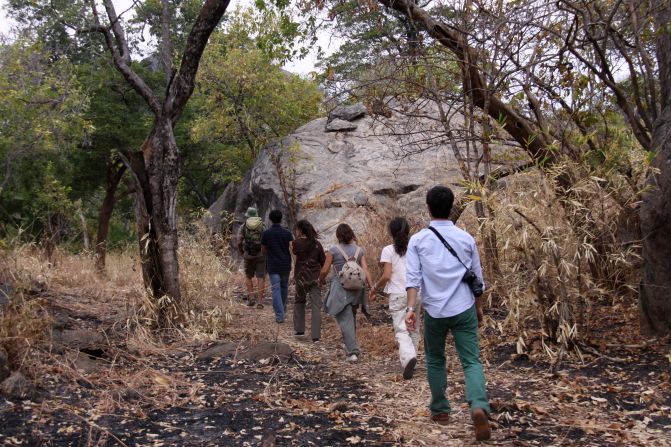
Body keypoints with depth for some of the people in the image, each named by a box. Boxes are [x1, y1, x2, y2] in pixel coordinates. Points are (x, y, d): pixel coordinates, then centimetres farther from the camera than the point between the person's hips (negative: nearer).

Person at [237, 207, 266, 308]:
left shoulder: (243, 227, 5)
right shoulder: (262, 227, 9)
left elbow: (239, 243, -2)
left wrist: (242, 254, 14)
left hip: (248, 256, 0)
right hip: (261, 255, 0)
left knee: (248, 277, 18)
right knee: (260, 278, 1)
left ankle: (251, 297, 9)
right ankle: (259, 301, -5)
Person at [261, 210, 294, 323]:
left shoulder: (266, 233, -6)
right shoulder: (287, 233, -3)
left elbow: (263, 250, 3)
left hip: (273, 266, -2)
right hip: (285, 265, 2)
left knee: (276, 290, -2)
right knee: (284, 287, 21)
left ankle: (280, 316, -8)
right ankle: (283, 309, 36)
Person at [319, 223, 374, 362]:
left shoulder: (334, 250, -6)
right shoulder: (359, 250, 4)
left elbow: (324, 270, -3)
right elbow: (365, 270, -5)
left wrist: (321, 280, 16)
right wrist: (372, 287, -7)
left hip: (340, 289, -4)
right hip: (356, 288, 4)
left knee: (345, 320, -3)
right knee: (352, 317, 23)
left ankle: (353, 352, -12)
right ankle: (351, 345, 38)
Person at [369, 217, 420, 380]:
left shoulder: (388, 250, -5)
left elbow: (386, 276, -10)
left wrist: (374, 288, 5)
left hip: (398, 294, -3)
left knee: (401, 331, -6)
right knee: (413, 328, 17)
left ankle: (408, 357, -30)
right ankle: (410, 360, 22)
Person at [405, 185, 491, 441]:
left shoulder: (418, 240, -1)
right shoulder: (466, 238, 5)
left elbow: (413, 276, -10)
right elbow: (477, 276, 10)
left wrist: (411, 308, -14)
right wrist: (479, 306, 22)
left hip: (434, 311, 0)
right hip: (464, 309, 0)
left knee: (435, 360, 19)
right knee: (471, 360, 1)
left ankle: (440, 410, 26)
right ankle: (479, 406, -22)